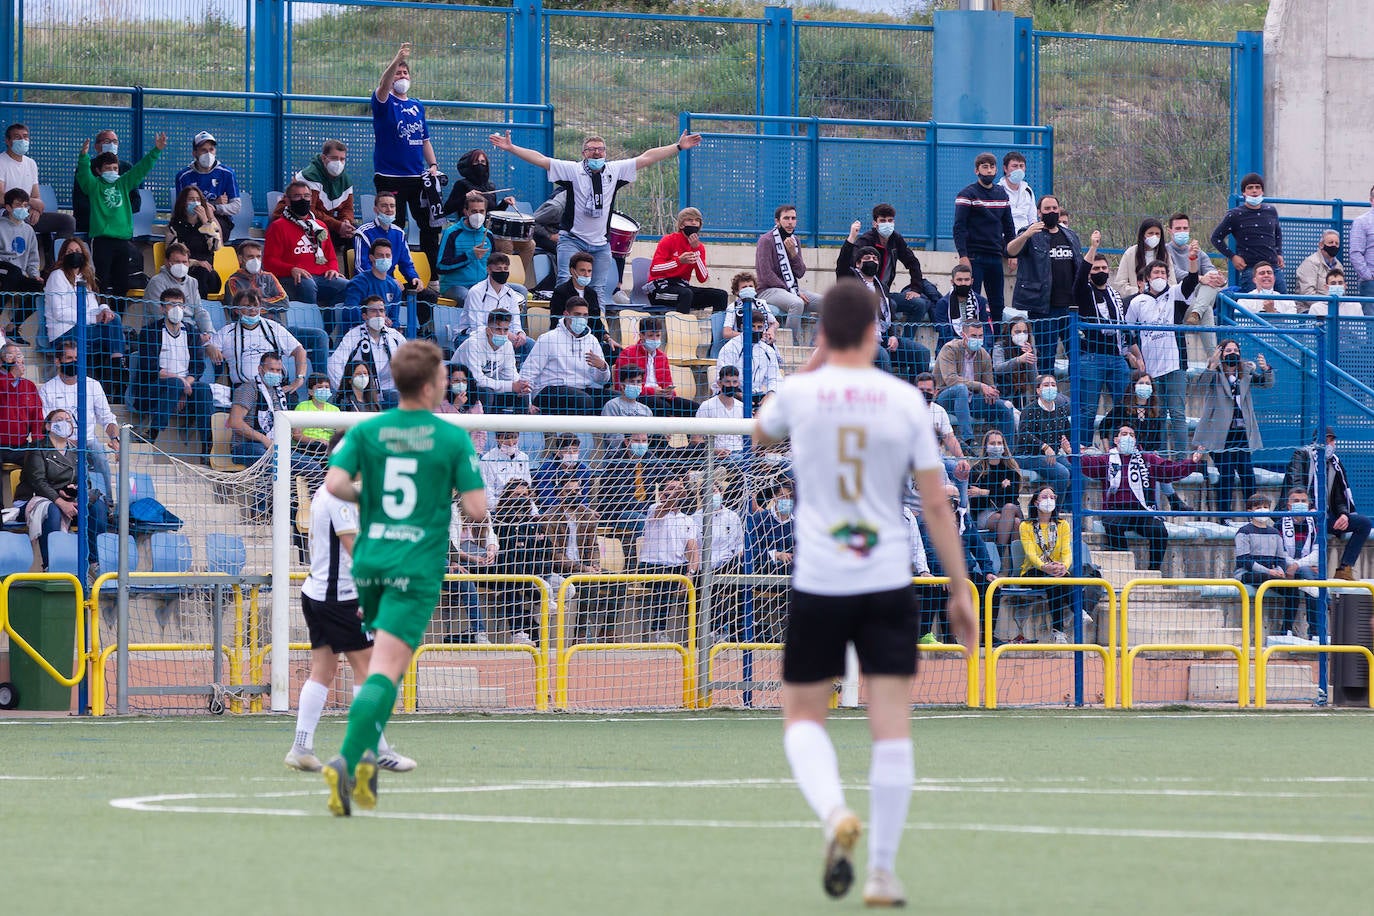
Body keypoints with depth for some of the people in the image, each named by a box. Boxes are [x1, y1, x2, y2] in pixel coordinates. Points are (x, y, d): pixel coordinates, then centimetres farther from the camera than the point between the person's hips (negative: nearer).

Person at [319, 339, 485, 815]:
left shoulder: (366, 431, 3)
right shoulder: (453, 438, -4)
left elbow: (336, 482, -9)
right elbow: (476, 509, -7)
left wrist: (366, 495, 11)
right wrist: (452, 497, 16)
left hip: (369, 561, 4)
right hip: (417, 567, -4)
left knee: (385, 664, 25)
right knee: (385, 671, -11)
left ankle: (367, 757, 15)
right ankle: (347, 760, -29)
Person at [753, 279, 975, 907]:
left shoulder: (800, 393, -3)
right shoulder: (905, 401, -2)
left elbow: (760, 433, 22)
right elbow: (936, 505, 0)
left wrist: (817, 366, 24)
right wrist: (960, 590, 6)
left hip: (817, 584, 0)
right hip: (888, 584, 0)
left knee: (802, 718, 11)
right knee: (892, 728, 3)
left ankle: (834, 813, -17)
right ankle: (882, 872, 1)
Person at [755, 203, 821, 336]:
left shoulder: (794, 241, 14)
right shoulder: (766, 240, -8)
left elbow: (800, 273, 9)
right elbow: (766, 275, -14)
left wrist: (793, 253, -9)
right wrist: (792, 292, -15)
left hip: (792, 290, 7)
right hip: (769, 290, -7)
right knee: (797, 303, -36)